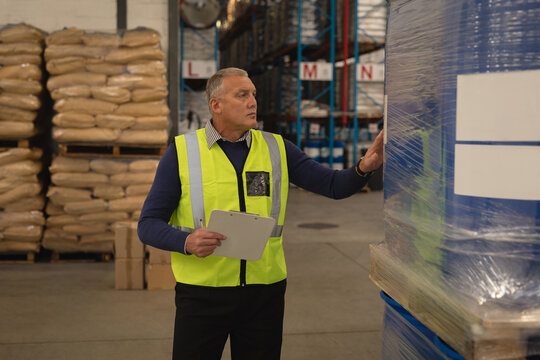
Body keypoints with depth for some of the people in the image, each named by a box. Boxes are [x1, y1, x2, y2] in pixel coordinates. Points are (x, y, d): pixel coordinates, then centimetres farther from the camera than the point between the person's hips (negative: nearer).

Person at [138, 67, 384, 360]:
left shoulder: (277, 149, 5)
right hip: (203, 294, -2)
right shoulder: (182, 152, -2)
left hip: (265, 292, 2)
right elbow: (149, 225, -3)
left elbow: (334, 185, 0)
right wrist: (187, 241, -22)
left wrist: (363, 168, -20)